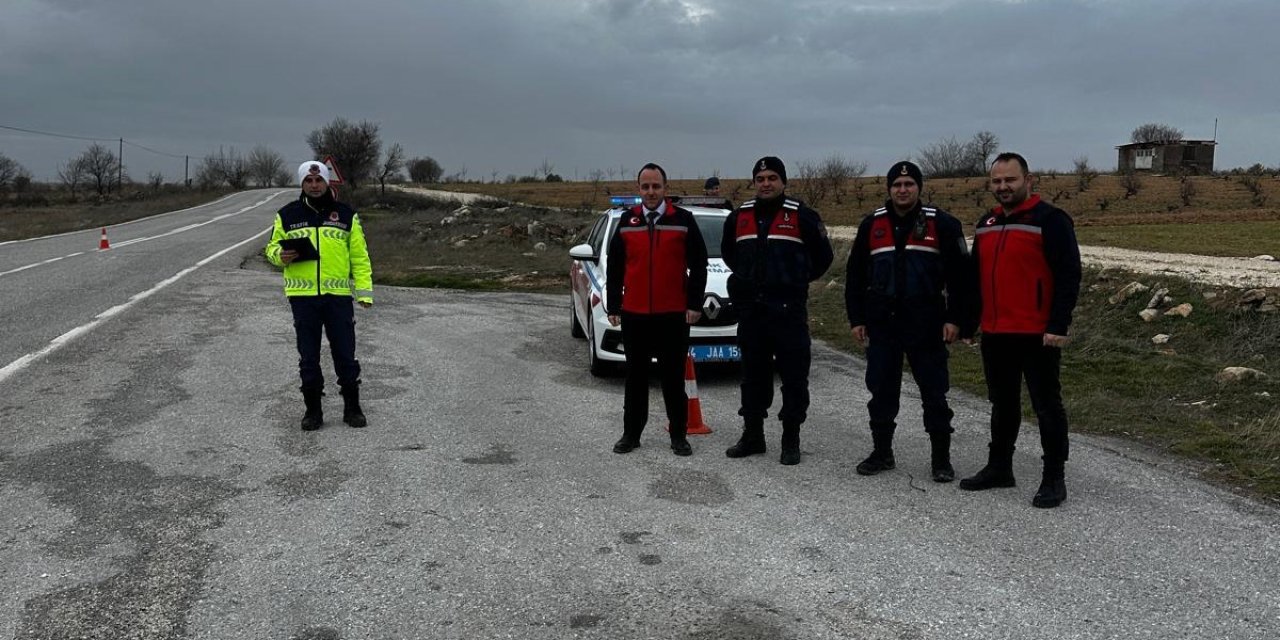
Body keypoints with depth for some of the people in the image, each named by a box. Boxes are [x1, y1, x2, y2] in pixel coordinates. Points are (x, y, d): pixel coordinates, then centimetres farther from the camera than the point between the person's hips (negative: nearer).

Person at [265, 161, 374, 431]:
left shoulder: (346, 215, 6)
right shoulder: (287, 215, 7)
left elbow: (360, 256, 7)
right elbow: (272, 247, 14)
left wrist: (364, 291, -1)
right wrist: (280, 255, -10)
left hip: (339, 296, -1)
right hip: (303, 297, 1)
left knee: (345, 355, 3)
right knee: (308, 358, 8)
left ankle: (352, 408, 17)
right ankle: (313, 410, 20)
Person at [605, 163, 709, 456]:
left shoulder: (683, 220, 1)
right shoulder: (627, 222, 7)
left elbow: (698, 265, 1)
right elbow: (614, 268, 11)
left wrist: (695, 304, -5)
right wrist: (613, 307, 7)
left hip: (674, 315, -2)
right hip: (634, 315, 2)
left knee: (673, 377, 5)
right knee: (636, 377, 10)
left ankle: (679, 435, 14)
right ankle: (631, 434, 19)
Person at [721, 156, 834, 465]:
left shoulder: (802, 216, -4)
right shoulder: (739, 217, 9)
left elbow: (822, 255, 6)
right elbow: (728, 251, 26)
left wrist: (799, 280, 9)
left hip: (789, 309, -4)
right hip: (750, 309, 4)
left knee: (794, 376, 0)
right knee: (753, 375, 12)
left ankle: (791, 441, 10)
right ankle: (752, 436, 22)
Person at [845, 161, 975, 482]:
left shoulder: (942, 224, -1)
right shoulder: (872, 225, 8)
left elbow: (960, 274, -1)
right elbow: (855, 275, 12)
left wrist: (956, 319, -6)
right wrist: (857, 318, 8)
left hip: (926, 324, -3)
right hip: (881, 323, 3)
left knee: (934, 393, 2)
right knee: (881, 391, 9)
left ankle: (941, 459, 13)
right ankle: (881, 453, 22)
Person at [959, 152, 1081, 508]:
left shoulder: (1050, 220, -9)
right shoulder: (986, 224, 13)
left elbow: (1068, 276, -14)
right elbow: (976, 276, 20)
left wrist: (1057, 326, -19)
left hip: (1037, 336, -7)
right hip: (994, 335, 7)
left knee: (1047, 407, 2)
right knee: (1002, 405, 17)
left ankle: (1054, 479, 11)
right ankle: (999, 468, 29)